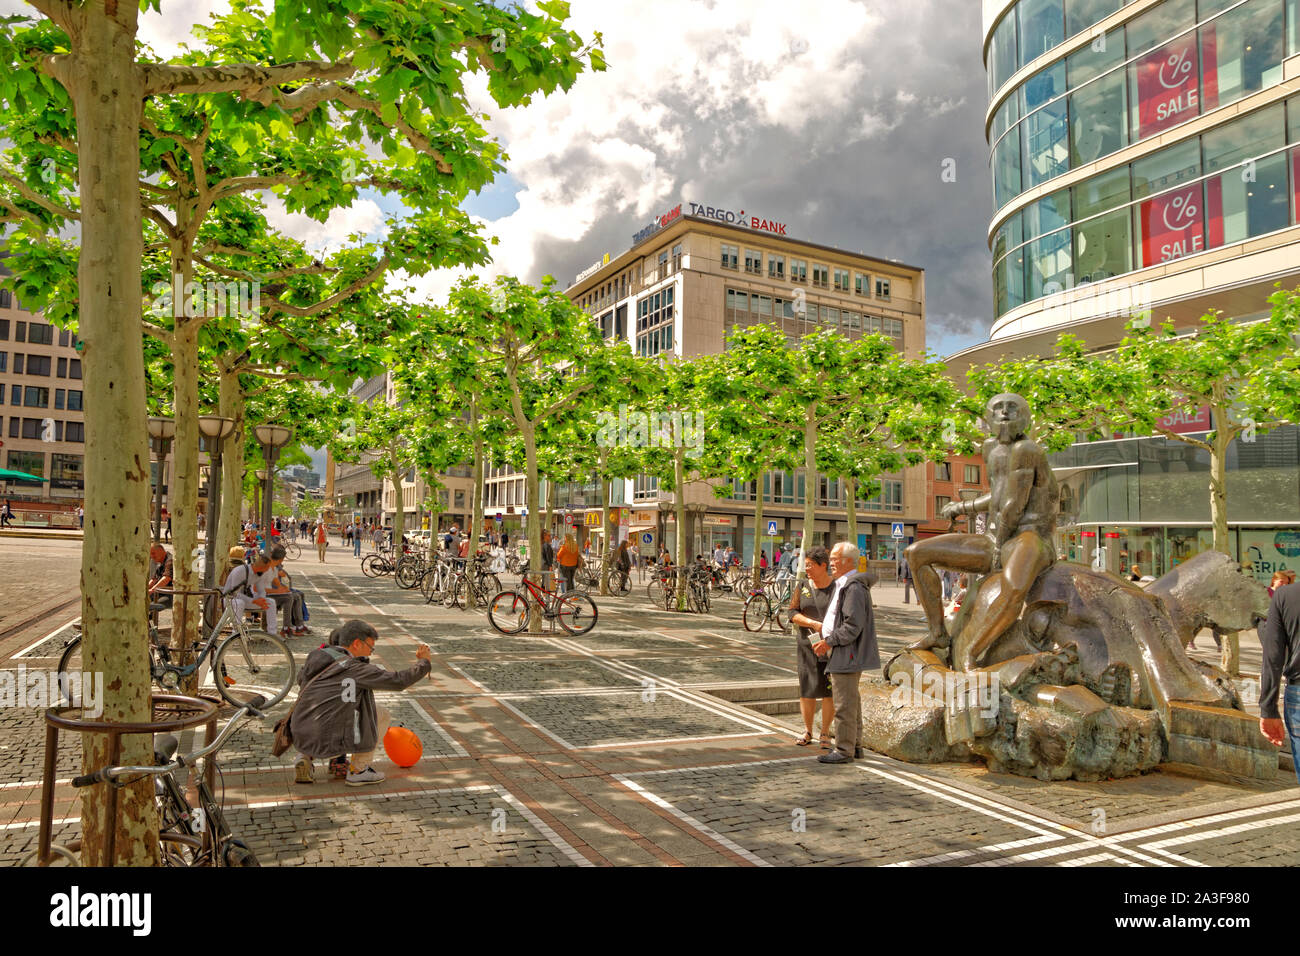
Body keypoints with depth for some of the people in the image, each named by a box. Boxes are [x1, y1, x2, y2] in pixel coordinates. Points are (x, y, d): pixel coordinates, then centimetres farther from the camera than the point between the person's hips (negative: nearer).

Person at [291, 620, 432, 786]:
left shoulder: (314, 656, 6)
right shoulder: (356, 669, -14)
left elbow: (301, 680, 26)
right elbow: (399, 680, -10)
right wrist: (423, 662, 7)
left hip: (299, 740, 7)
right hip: (327, 745, -7)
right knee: (381, 714, 7)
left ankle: (306, 758, 18)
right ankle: (357, 771, 11)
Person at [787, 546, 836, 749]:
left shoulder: (837, 588, -2)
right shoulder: (803, 586, 5)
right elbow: (793, 613, 2)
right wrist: (813, 623, -15)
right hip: (807, 645, 2)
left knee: (829, 690, -1)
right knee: (807, 689, 4)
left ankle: (825, 733, 12)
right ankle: (807, 731, 20)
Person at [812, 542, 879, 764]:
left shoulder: (854, 588, -19)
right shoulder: (843, 585, 16)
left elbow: (853, 627, -24)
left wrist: (829, 641, -17)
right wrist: (828, 639, 15)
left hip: (847, 655, -11)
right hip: (847, 654, 11)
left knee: (844, 704, -5)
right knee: (851, 700, 18)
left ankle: (844, 750, 2)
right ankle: (855, 745, 28)